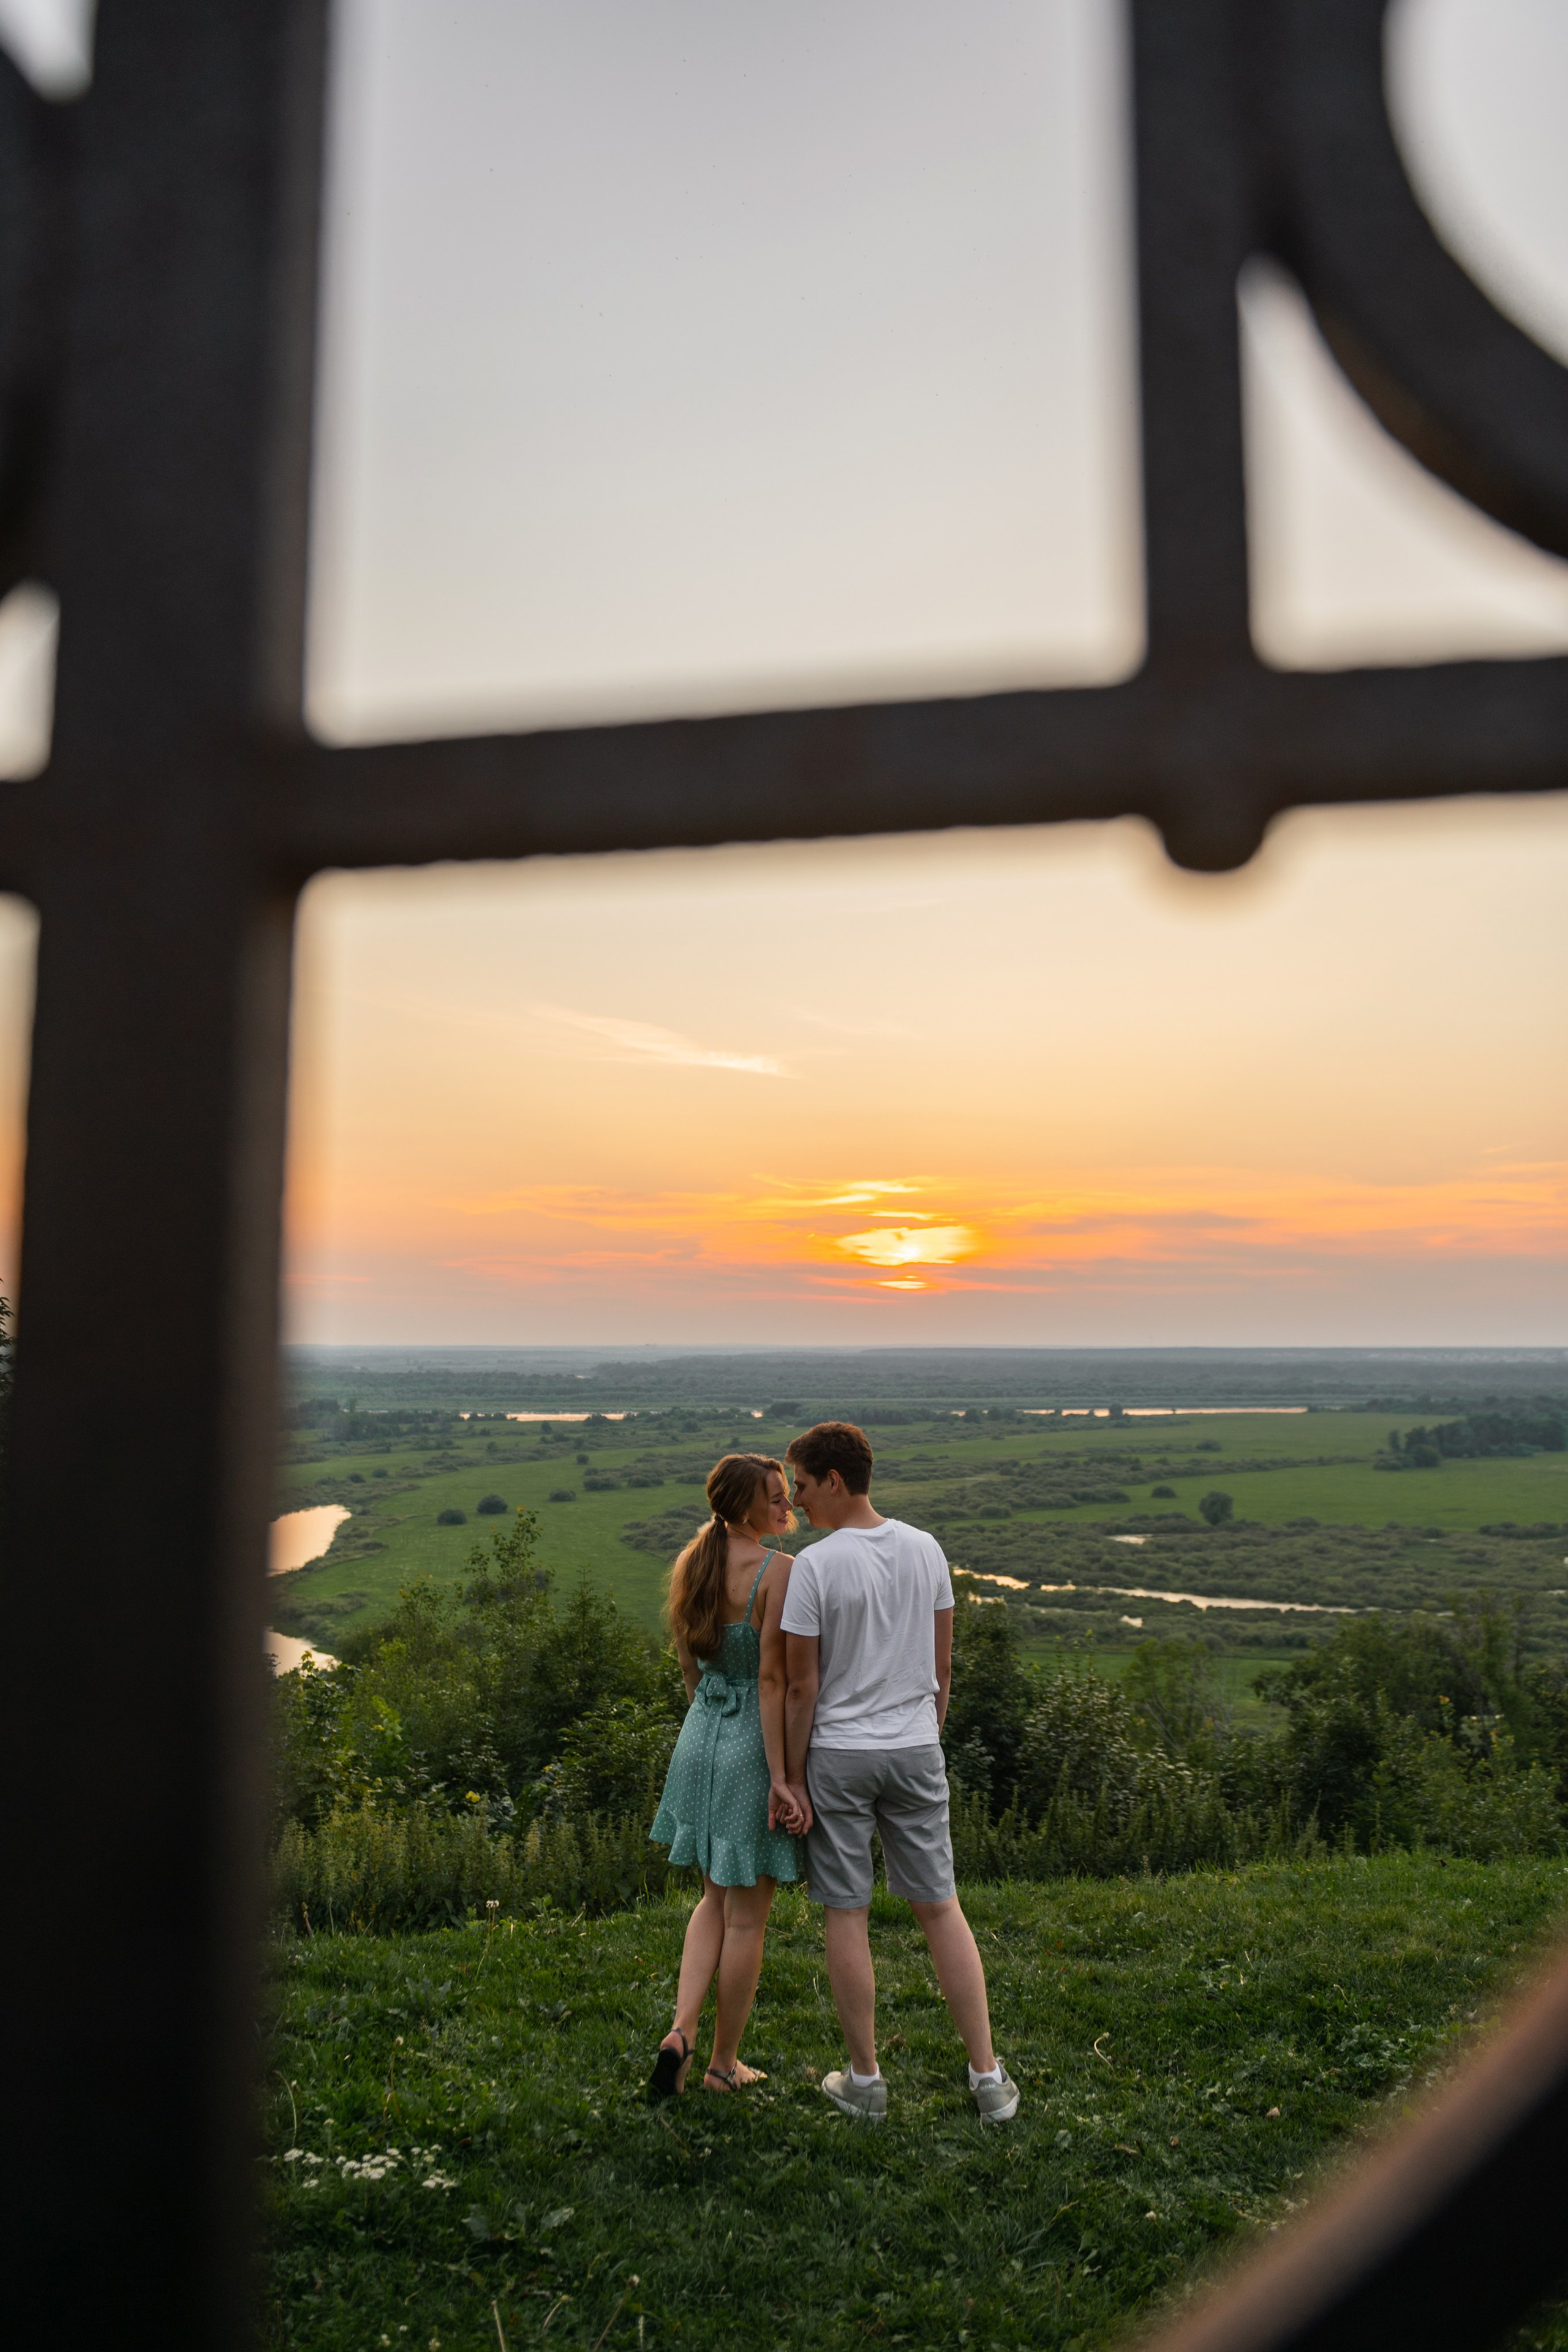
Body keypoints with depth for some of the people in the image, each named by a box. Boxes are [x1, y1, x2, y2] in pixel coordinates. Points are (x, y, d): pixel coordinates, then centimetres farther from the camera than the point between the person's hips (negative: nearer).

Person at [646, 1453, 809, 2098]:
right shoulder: (779, 1571, -19)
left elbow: (688, 1662, 11)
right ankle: (724, 2063, 22)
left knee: (717, 1898, 23)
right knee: (747, 1915, 10)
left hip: (700, 1736, 7)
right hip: (756, 1747, -6)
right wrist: (780, 1776, -20)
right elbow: (772, 1678, -22)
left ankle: (681, 2030, 10)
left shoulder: (692, 1564, 2)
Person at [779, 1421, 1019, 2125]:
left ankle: (864, 2080, 20)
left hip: (837, 1756, -4)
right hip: (916, 1750, 5)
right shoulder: (926, 1550, 0)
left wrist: (792, 1776, -4)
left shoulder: (815, 1565, -16)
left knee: (846, 1915, 9)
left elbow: (801, 1685, -12)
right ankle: (988, 2077, 17)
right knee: (939, 1907, 13)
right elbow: (941, 1664, 8)